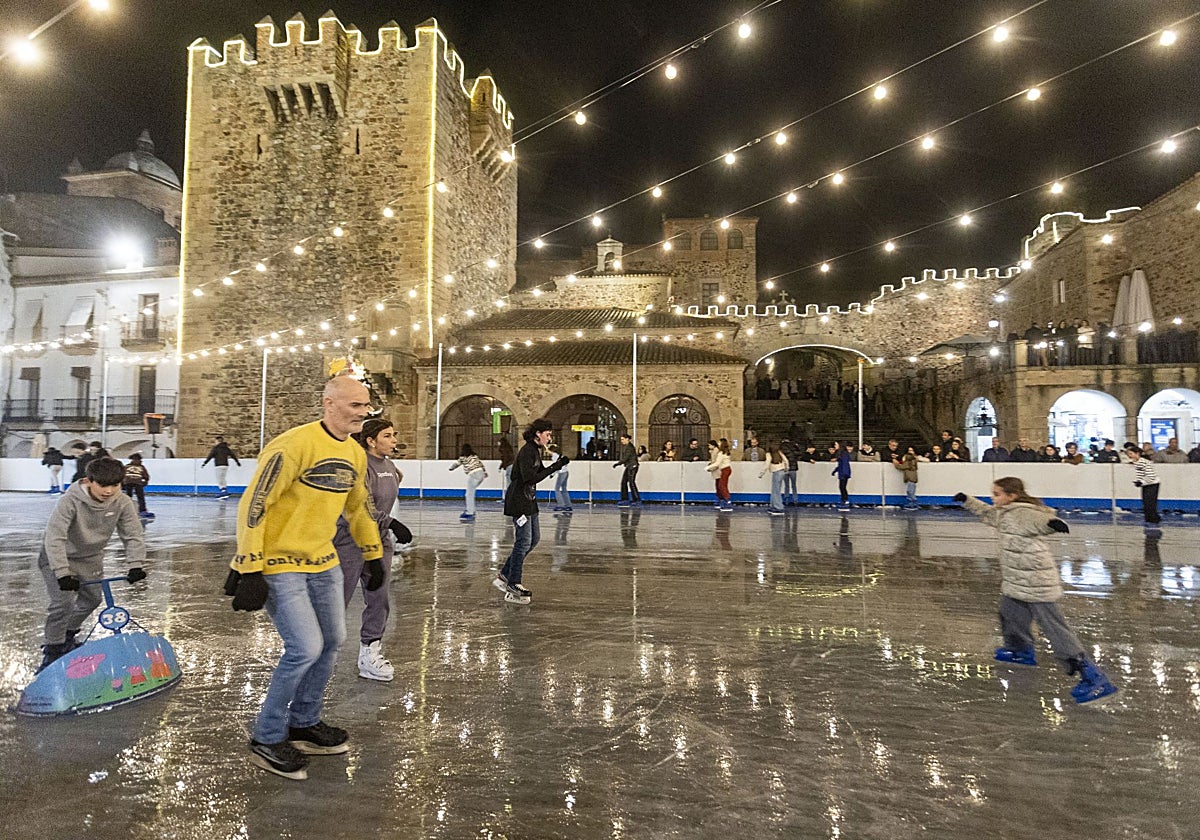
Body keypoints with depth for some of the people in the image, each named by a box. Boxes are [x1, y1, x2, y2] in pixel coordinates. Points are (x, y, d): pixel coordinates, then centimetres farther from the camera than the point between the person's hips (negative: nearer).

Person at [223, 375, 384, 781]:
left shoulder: (356, 454, 5)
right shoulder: (294, 445, -21)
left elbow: (359, 506, 20)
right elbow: (252, 505, -21)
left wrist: (373, 556, 23)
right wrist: (249, 571, -22)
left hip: (323, 563, 8)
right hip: (279, 563, -8)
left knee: (332, 641, 13)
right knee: (306, 648, -10)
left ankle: (304, 724, 33)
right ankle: (267, 740, 13)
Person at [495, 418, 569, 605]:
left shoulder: (536, 450, 12)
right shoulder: (527, 452, -18)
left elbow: (540, 473, 17)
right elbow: (531, 478, -26)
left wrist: (556, 465, 3)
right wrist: (554, 468, -23)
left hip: (528, 501, 10)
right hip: (518, 501, -10)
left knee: (534, 538, 14)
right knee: (524, 542, -7)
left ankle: (504, 575, 23)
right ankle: (512, 588, 1)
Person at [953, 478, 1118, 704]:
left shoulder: (1022, 514, -19)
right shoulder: (1005, 513, 11)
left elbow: (1039, 519, -40)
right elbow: (988, 513, 32)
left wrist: (1052, 522, -62)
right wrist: (967, 500, 37)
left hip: (1037, 585, -10)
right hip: (1016, 583, 10)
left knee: (1055, 629, -9)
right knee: (1010, 616, 26)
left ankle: (1091, 675, -5)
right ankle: (1021, 650, 49)